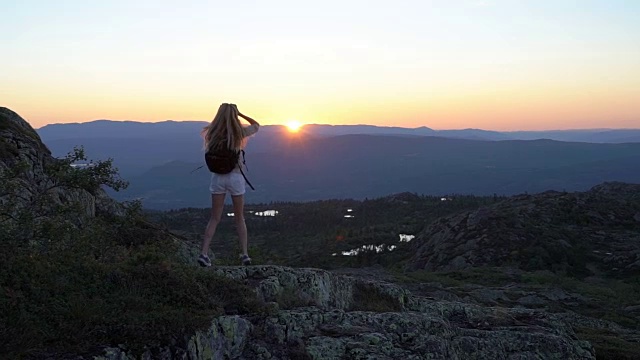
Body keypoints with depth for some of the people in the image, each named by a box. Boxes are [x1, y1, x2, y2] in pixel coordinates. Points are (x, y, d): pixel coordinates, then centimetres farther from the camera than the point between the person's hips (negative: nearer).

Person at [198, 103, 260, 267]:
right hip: (235, 177, -1)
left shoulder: (213, 133, -3)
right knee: (239, 218, 13)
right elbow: (256, 125, 12)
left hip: (217, 177, 1)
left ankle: (204, 253, -3)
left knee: (214, 218, 8)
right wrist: (240, 114, 9)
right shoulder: (239, 132, -6)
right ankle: (244, 254, 11)